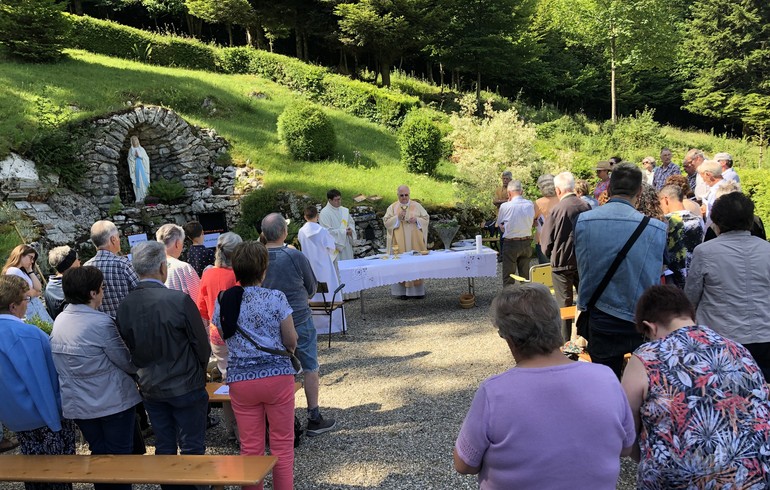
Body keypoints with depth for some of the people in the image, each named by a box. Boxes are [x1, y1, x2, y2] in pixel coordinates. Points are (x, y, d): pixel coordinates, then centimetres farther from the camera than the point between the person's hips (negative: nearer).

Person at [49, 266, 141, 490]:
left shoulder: (59, 321, 1)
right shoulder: (101, 322, -21)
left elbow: (61, 366, 11)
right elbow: (127, 363, -14)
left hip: (77, 404, 7)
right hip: (113, 402, -7)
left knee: (99, 455, 20)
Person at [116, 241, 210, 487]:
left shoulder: (125, 305, -7)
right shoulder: (180, 300, -22)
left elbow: (129, 347, 4)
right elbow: (202, 344, -13)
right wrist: (198, 372, 7)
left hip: (150, 388, 5)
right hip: (185, 387, -5)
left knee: (163, 447, 18)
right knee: (192, 448, 9)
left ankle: (169, 484, 30)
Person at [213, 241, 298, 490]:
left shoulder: (223, 302, -1)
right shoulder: (276, 298, -11)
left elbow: (226, 339, 11)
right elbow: (291, 341, -6)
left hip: (240, 380, 3)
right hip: (277, 375, -3)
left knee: (250, 447, 14)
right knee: (282, 445, 11)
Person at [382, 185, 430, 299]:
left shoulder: (417, 206, 7)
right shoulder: (392, 207, 6)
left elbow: (426, 219, 6)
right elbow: (386, 222, 0)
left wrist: (417, 220, -12)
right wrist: (397, 218, -15)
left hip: (415, 241, 1)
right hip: (399, 242, -1)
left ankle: (418, 289, 9)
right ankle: (403, 290, 2)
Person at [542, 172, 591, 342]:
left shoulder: (557, 209, -16)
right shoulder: (586, 206, -4)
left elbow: (547, 238, -8)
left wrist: (550, 254, 11)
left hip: (562, 262, -4)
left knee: (564, 303, 4)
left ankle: (565, 341, 10)